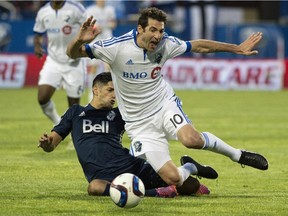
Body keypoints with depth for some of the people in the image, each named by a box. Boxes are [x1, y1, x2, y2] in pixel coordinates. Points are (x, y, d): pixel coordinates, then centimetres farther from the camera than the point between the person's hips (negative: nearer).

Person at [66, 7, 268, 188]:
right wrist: (80, 40, -42)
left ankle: (237, 154, -5)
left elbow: (199, 46, 8)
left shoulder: (166, 44, -8)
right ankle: (190, 168, 26)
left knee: (191, 139, -33)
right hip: (140, 124, -2)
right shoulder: (118, 47, -18)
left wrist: (237, 48, 11)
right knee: (173, 178, -12)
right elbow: (73, 53, -18)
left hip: (164, 105, 2)